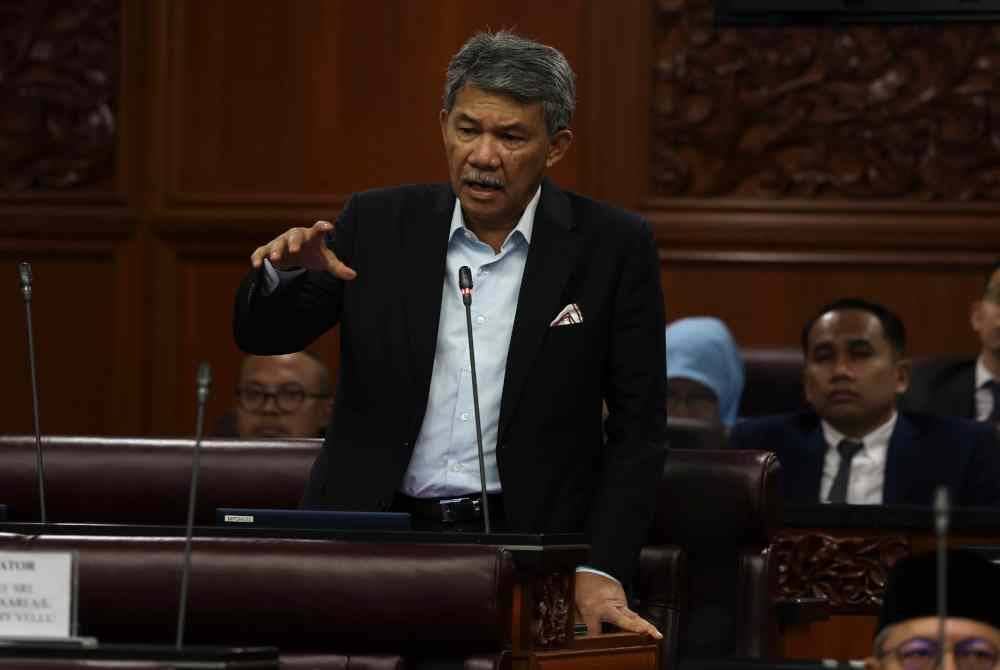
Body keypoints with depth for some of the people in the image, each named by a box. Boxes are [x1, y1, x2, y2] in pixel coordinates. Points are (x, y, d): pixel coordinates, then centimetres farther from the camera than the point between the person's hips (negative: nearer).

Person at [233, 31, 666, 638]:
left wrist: (603, 573, -9)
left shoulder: (613, 246, 0)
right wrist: (284, 271, -14)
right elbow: (263, 335, 9)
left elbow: (637, 428, 1)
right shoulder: (379, 224, 6)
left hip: (526, 545, -2)